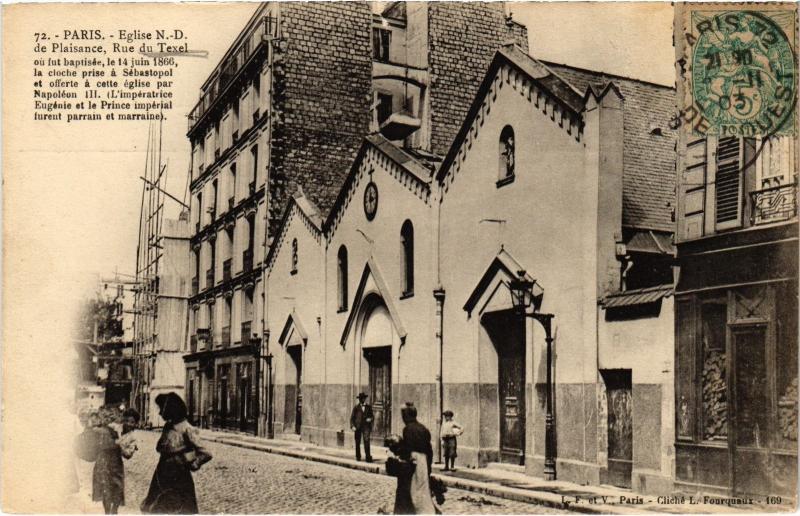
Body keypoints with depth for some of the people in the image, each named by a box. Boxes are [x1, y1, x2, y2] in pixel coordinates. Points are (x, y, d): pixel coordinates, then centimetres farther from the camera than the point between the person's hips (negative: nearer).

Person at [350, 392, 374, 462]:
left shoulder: (368, 407, 10)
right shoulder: (356, 407, 4)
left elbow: (372, 416, 17)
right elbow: (352, 417, 3)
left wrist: (370, 419, -6)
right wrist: (352, 426, -9)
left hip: (366, 426, 0)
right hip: (358, 427, 0)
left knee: (367, 440, -14)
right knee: (357, 442, 6)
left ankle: (368, 457, -15)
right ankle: (358, 457, 20)